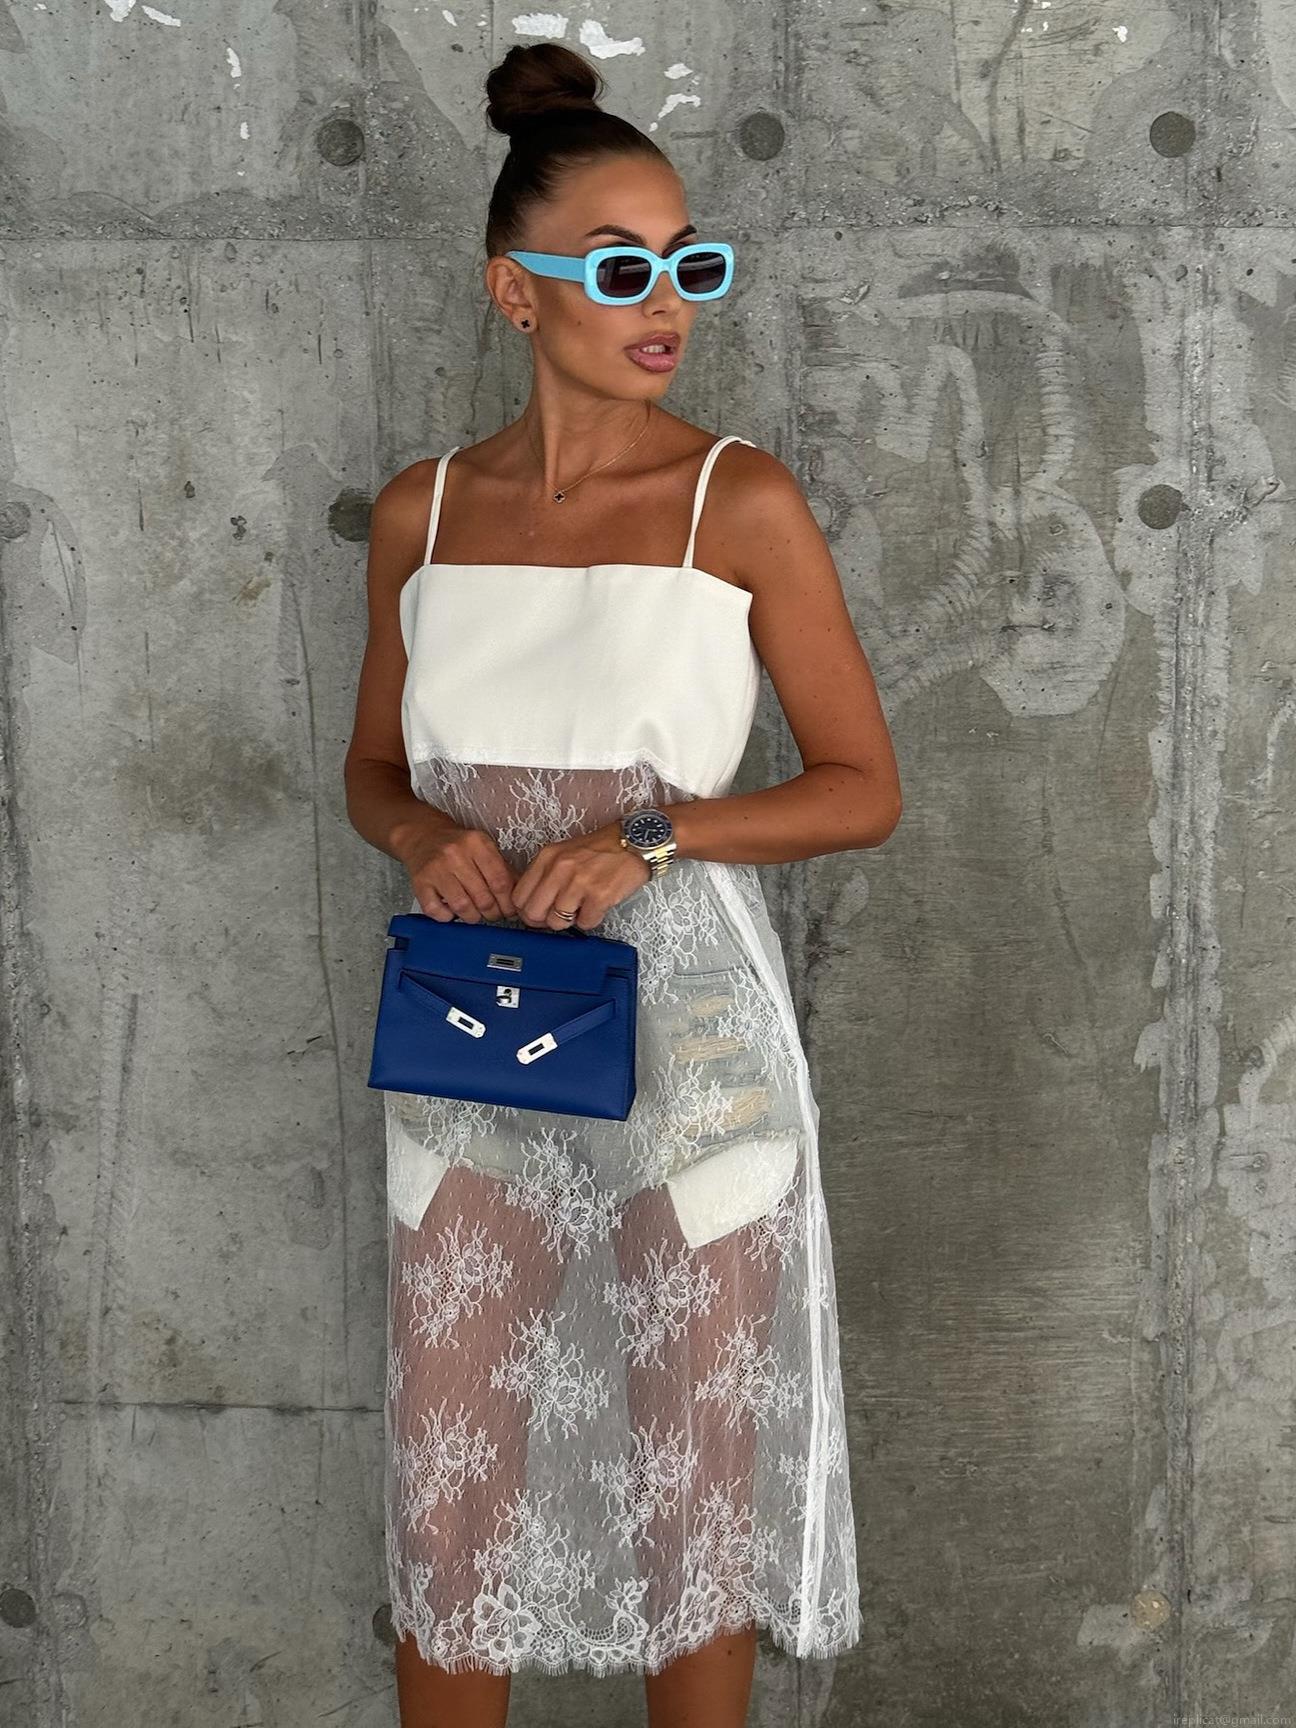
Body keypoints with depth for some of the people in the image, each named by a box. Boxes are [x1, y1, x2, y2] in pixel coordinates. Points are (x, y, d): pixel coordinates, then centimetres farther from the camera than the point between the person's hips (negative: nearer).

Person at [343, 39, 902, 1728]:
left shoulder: (742, 500, -6)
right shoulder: (421, 509, 4)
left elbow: (865, 789, -3)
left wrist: (648, 836, -18)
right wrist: (426, 836, -10)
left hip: (687, 1036, -2)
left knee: (692, 1471, 9)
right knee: (450, 1477, 10)